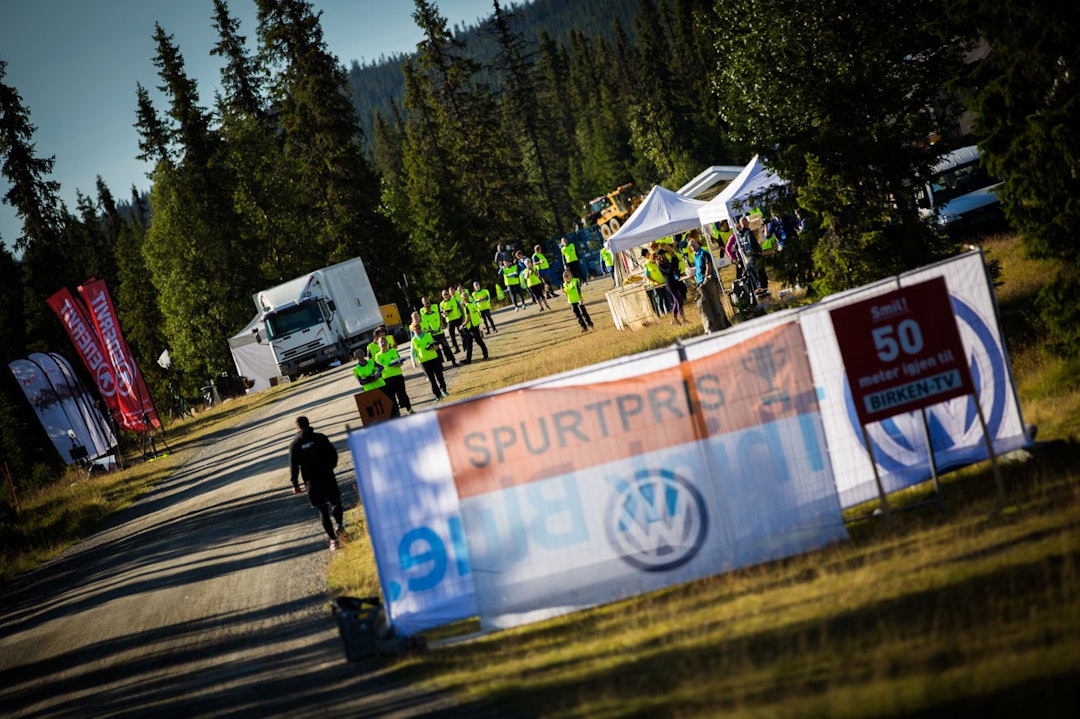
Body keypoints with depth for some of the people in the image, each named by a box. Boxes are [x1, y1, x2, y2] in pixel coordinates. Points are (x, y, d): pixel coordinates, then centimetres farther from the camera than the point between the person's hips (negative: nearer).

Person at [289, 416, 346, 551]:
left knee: (323, 511, 6)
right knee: (336, 503, 17)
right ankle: (339, 525, -10)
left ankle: (333, 539, 0)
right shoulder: (320, 438, -1)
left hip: (312, 482, 0)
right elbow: (333, 454, 0)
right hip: (328, 478, 0)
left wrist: (295, 483, 4)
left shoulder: (295, 444, -2)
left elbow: (293, 465, -4)